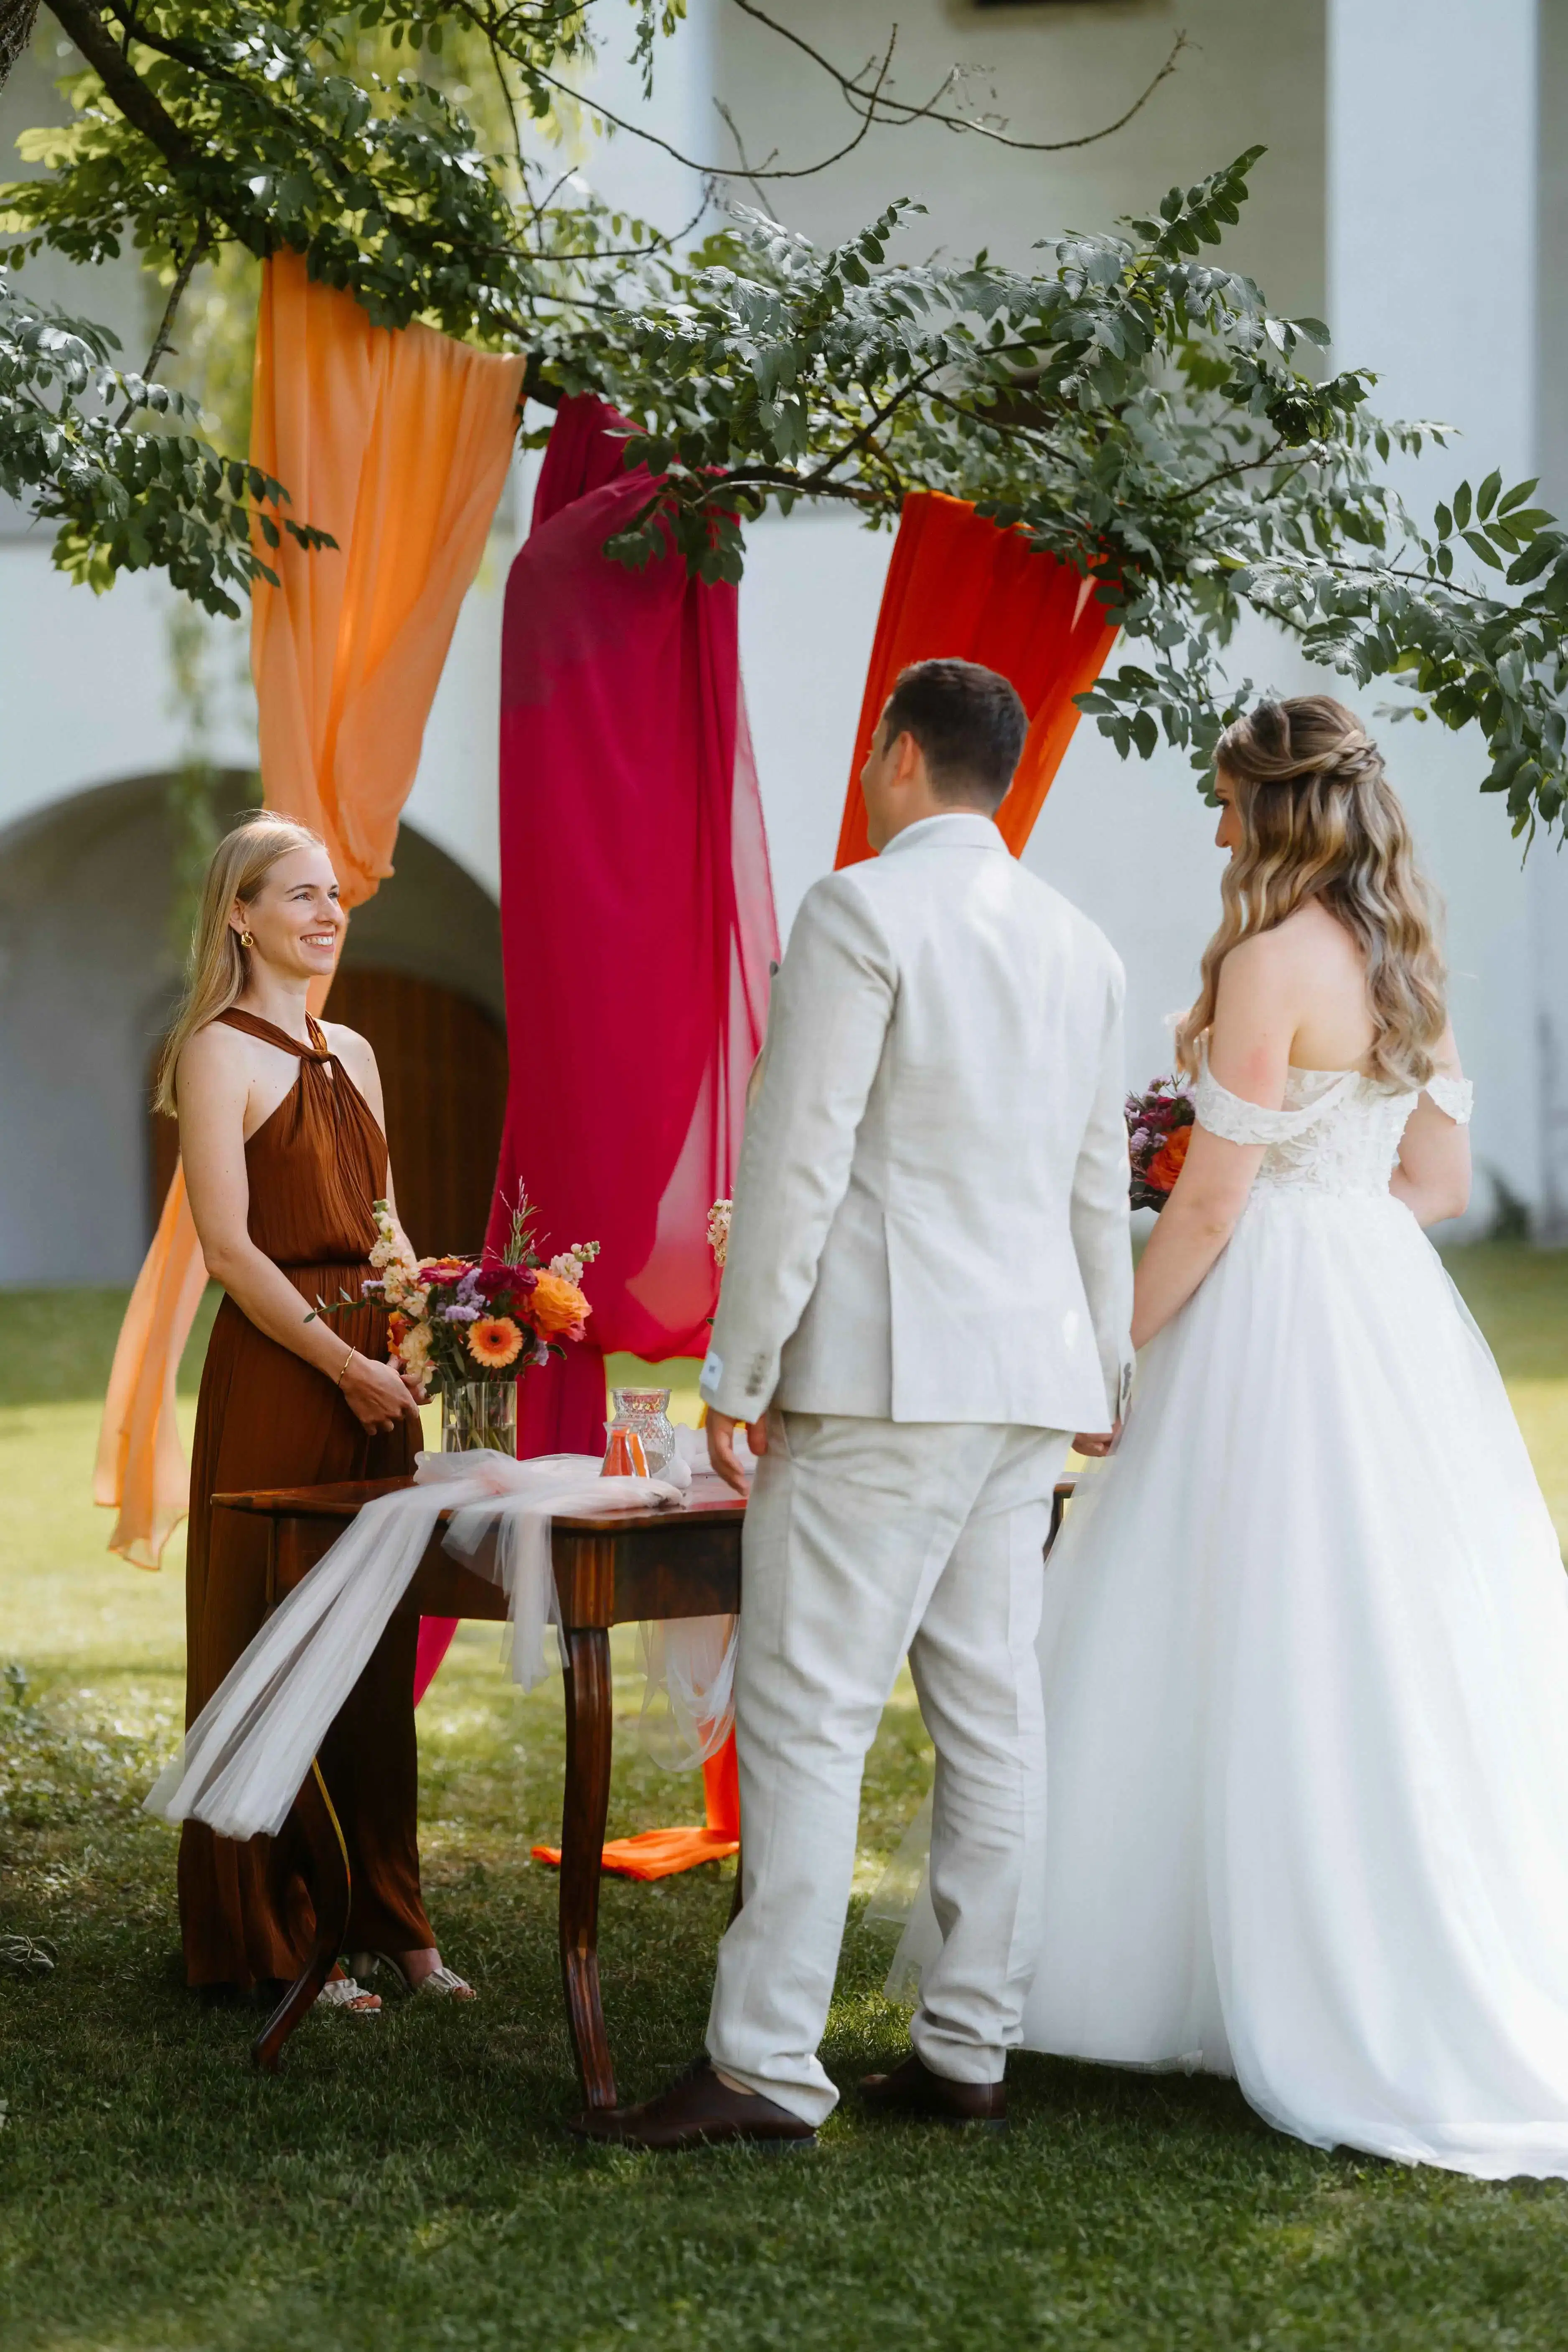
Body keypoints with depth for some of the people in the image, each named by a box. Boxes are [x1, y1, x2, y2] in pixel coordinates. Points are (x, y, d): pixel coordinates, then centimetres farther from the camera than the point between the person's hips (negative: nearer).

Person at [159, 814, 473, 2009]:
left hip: (373, 1379, 7)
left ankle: (381, 1918, 18)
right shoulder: (220, 1053, -6)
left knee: (375, 1652, 10)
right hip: (274, 1375, -7)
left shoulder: (352, 1055, 16)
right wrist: (343, 1364, -15)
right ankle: (274, 1938, 6)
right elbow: (230, 1247, -12)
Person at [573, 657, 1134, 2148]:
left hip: (882, 1373, -8)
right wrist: (1101, 1384, 27)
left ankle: (765, 2068, -10)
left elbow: (797, 1158, -13)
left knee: (805, 1712, -8)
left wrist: (737, 1374, -10)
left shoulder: (861, 910, -8)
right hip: (1028, 1379, 8)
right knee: (988, 1712, 8)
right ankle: (968, 2053, 11)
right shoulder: (1080, 946, 15)